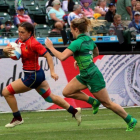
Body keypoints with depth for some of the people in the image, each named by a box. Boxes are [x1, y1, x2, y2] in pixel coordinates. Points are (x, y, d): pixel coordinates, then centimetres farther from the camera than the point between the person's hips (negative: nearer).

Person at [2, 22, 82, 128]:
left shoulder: (33, 43, -20)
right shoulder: (20, 41, 3)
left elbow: (48, 55, -19)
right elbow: (10, 53, 8)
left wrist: (52, 72, -25)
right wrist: (5, 50, -16)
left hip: (33, 76, -9)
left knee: (6, 92, -4)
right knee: (50, 97, 19)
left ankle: (18, 118, 9)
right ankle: (74, 111, 28)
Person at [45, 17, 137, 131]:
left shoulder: (77, 43, -21)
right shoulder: (89, 39, 7)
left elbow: (62, 57, -27)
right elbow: (96, 53, 24)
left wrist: (50, 47, -14)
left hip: (93, 76, -9)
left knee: (107, 103, 1)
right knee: (67, 92, 7)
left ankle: (130, 120, 10)